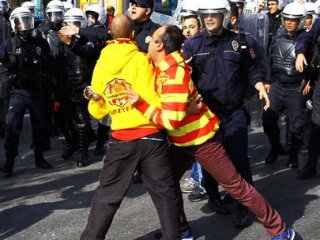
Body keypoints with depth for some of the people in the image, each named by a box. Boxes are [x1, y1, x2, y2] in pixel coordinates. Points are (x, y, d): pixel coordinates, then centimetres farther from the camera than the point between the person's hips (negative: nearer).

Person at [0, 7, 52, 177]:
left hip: (38, 92, 3)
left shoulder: (41, 43, 2)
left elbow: (49, 67, 8)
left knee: (40, 126, 13)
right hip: (19, 92, -3)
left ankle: (39, 158, 29)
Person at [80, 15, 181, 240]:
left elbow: (97, 111, 10)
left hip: (121, 140, 3)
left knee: (108, 193, 14)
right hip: (150, 136, -3)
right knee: (165, 191, 8)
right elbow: (151, 99, -12)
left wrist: (94, 98, 25)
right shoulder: (141, 59, -7)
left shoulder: (101, 64, 6)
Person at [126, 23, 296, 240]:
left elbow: (171, 121, -30)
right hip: (182, 141, 9)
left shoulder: (174, 76, -28)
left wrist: (141, 104, -27)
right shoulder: (165, 67, 0)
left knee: (235, 185, -2)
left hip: (202, 140, -9)